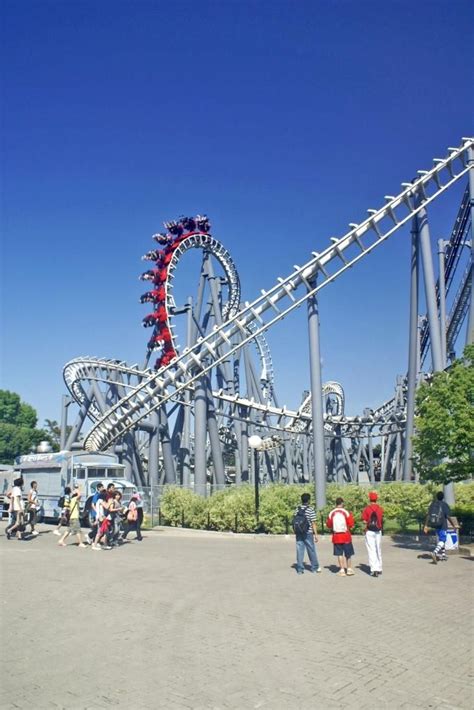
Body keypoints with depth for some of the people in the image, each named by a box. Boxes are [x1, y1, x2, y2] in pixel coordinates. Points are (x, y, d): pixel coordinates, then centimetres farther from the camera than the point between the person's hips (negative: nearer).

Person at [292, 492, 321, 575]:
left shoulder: (297, 509, 4)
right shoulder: (310, 510, -9)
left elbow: (294, 521, 6)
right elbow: (313, 523, -10)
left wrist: (296, 532, 14)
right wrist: (316, 534, -5)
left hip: (298, 533, 4)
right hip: (308, 533, -4)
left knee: (299, 550, 7)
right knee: (311, 551, 10)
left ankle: (300, 569, 8)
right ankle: (315, 567, 22)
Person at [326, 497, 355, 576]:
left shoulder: (331, 513, -2)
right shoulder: (346, 512, -9)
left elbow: (329, 525, 5)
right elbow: (351, 525, -8)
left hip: (336, 536, 2)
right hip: (346, 536, -2)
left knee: (339, 554, 9)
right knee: (348, 553, 12)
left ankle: (342, 570, 7)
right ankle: (349, 569, 18)